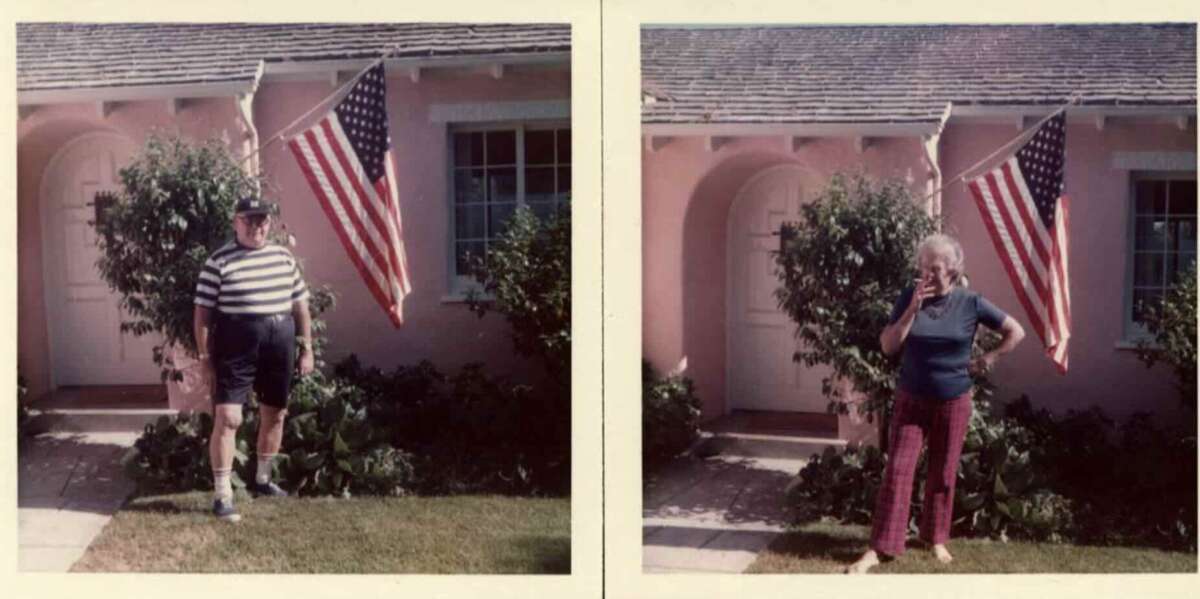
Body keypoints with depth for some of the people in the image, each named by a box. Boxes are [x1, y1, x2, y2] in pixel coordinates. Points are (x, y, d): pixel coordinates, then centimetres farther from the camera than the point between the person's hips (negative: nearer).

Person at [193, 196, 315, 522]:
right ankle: (222, 494, -6)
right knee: (228, 418, -11)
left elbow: (300, 305, 14)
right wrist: (205, 354, -9)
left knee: (274, 414, 15)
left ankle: (262, 479, 34)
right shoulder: (219, 262, -6)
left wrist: (307, 348, 11)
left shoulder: (284, 258, 9)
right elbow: (203, 312, -5)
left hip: (280, 347, 5)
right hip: (236, 349, -5)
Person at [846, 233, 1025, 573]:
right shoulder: (910, 297, -5)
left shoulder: (971, 303, -7)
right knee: (898, 470, -4)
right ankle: (879, 548, -3)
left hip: (953, 402, 0)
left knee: (943, 473, 10)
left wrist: (988, 359, -2)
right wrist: (913, 309, -19)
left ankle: (937, 538, 27)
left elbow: (1016, 332, 2)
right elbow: (888, 346, -11)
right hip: (911, 399, 0)